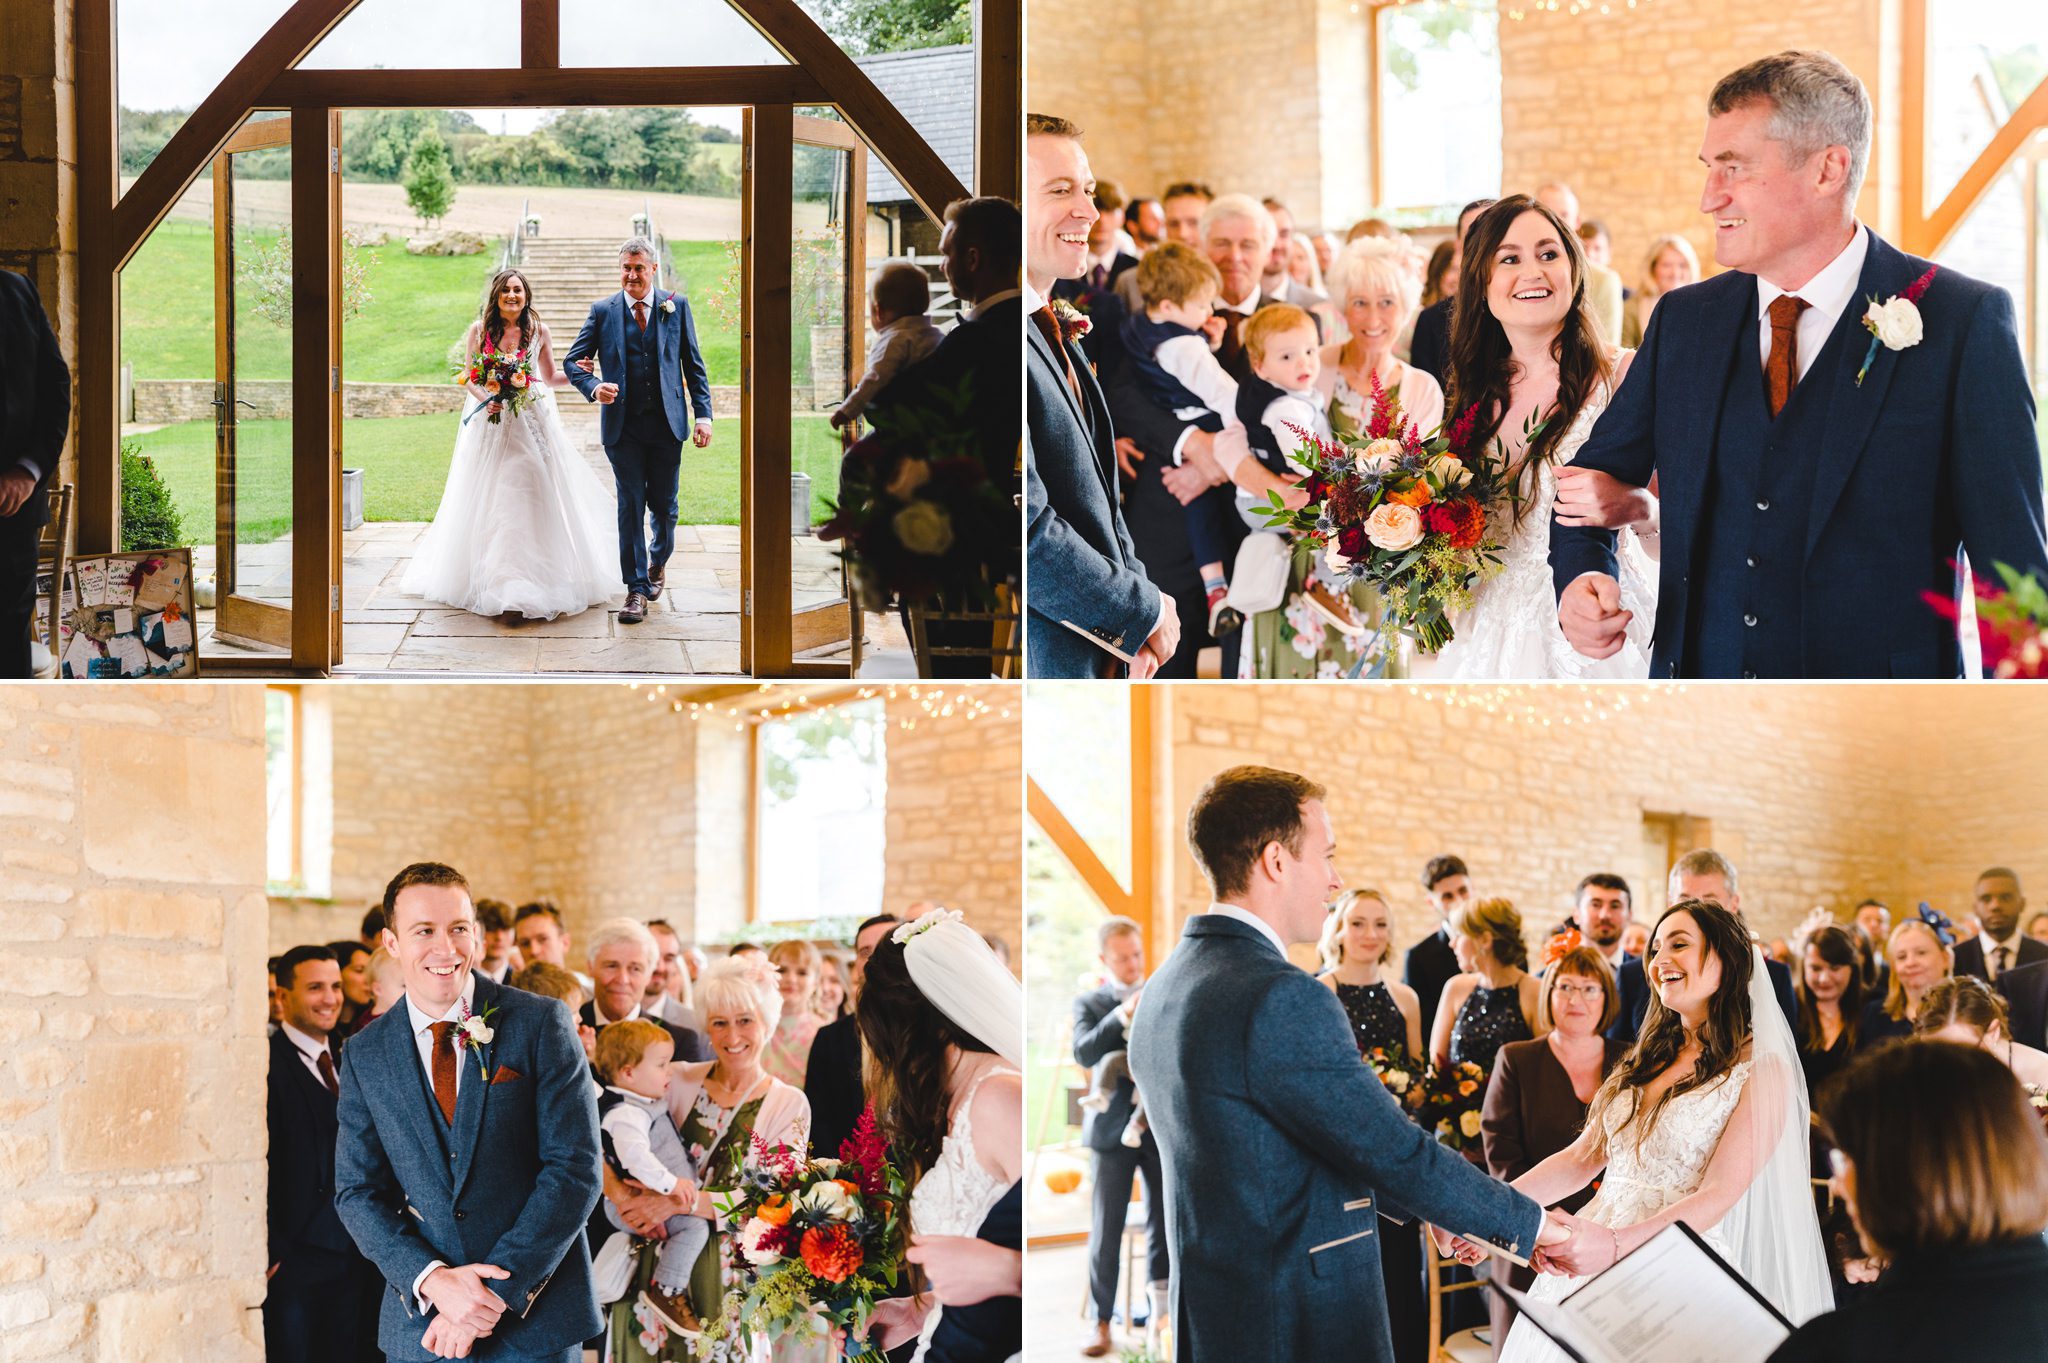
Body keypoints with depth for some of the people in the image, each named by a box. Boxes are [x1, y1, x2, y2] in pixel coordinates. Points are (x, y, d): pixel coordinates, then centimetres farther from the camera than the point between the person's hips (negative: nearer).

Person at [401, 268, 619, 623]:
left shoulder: (539, 332, 4)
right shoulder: (479, 330, 3)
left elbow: (548, 379, 12)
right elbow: (469, 379, 6)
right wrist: (485, 400, -13)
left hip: (531, 423, 0)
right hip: (491, 424, 0)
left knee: (529, 498, -6)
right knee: (491, 504, -2)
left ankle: (522, 589, -5)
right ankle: (497, 583, 4)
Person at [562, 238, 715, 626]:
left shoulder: (677, 306, 4)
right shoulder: (602, 311, 3)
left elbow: (694, 364, 6)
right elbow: (573, 360, 5)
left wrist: (703, 415, -2)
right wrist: (593, 388, -16)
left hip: (667, 424, 1)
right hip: (623, 426, -1)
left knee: (664, 506, 9)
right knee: (631, 506, -2)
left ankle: (658, 562, 37)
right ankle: (636, 589, 2)